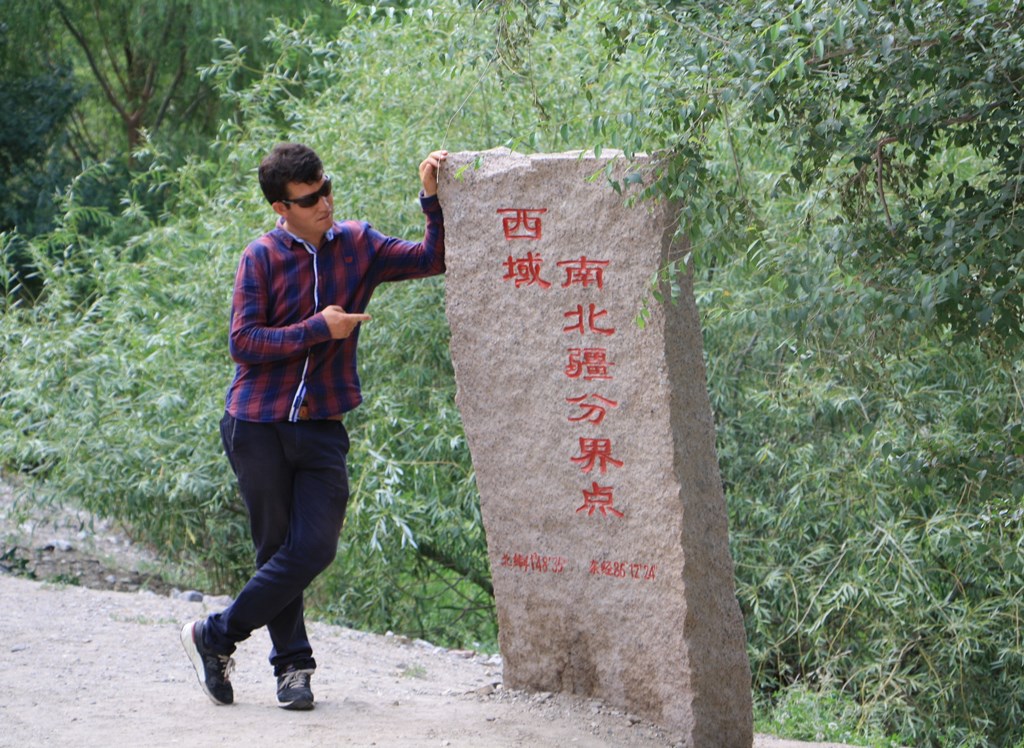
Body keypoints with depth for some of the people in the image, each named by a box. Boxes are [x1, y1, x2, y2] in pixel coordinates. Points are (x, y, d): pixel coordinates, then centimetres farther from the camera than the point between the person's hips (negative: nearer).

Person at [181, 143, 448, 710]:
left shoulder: (357, 245, 5)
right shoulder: (262, 258, -6)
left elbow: (432, 259, 3)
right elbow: (242, 342, -11)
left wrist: (432, 197, -10)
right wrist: (319, 329, -13)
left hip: (322, 428, 3)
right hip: (258, 427, -3)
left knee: (315, 548, -6)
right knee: (277, 549, 4)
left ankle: (217, 636, 8)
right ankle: (292, 663, 19)